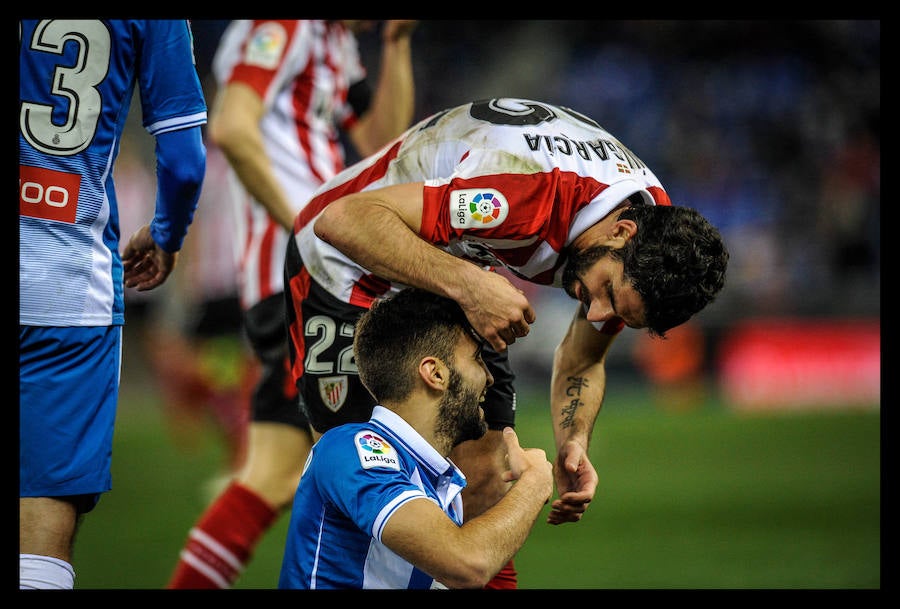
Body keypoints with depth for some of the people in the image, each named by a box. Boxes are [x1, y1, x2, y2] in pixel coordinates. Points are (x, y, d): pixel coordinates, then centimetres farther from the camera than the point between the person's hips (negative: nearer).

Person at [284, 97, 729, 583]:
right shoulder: (532, 195, -39)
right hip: (352, 267, -7)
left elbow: (581, 363, 3)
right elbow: (344, 218, -40)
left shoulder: (652, 242, -14)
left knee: (483, 477, -1)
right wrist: (467, 283, -48)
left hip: (456, 287, 7)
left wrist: (574, 444, -17)